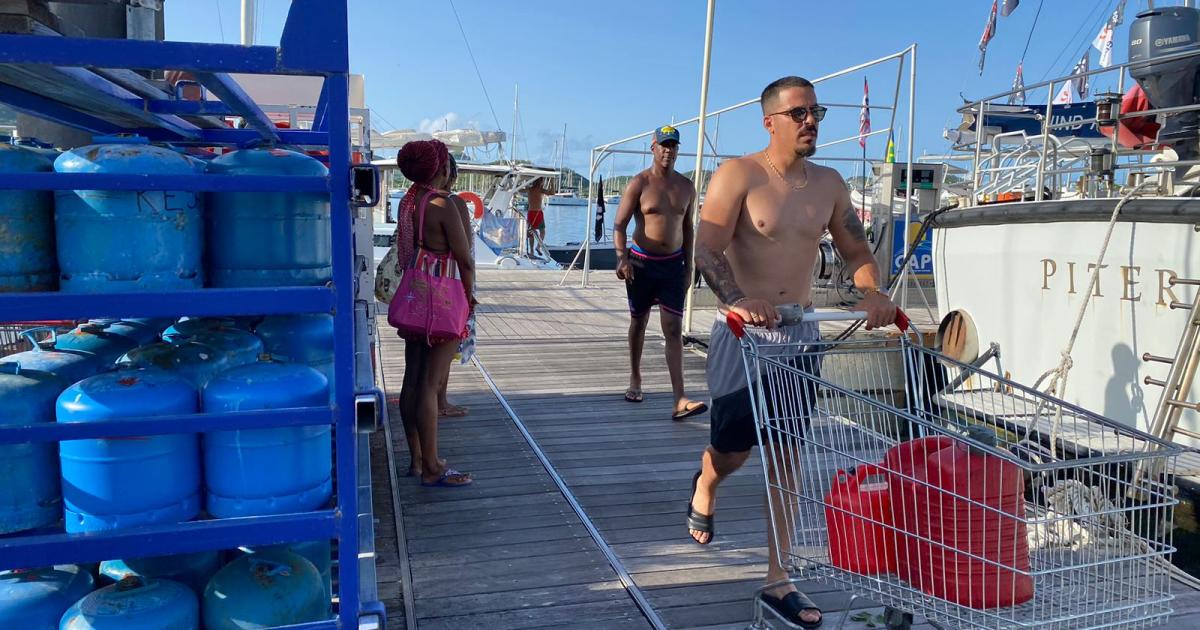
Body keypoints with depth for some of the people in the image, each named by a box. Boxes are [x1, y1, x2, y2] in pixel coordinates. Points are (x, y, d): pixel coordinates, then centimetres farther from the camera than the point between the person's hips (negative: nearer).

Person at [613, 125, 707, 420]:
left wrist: (688, 266, 12)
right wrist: (622, 257, -24)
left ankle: (679, 400, -12)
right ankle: (635, 380, 33)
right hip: (642, 262, -2)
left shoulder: (686, 187, 6)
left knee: (674, 330, -5)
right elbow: (619, 224, -9)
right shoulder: (639, 183, -6)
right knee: (638, 321, 13)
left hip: (673, 264, 2)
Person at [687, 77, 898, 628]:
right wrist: (737, 300, -35)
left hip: (799, 333, 4)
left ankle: (778, 583, 13)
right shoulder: (739, 175, -8)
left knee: (786, 457, 4)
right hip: (744, 332, -4)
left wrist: (872, 293, -8)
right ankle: (704, 486, 45)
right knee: (733, 447, 6)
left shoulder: (828, 184, 8)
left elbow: (856, 250, 13)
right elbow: (706, 250, -18)